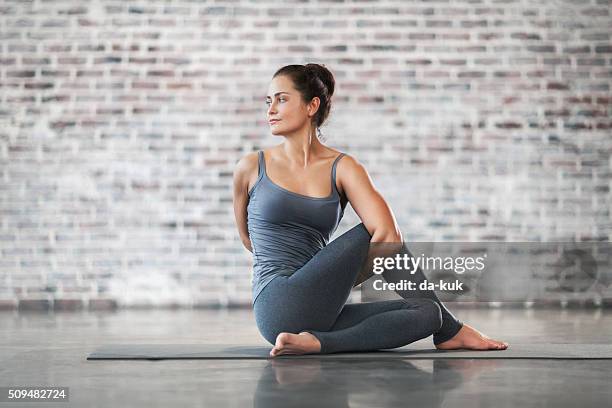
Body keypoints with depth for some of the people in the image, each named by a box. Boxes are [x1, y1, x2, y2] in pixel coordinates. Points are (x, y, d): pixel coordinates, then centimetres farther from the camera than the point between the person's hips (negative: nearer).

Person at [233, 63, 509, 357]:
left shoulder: (342, 168, 3)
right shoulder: (251, 167, 3)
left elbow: (389, 234, -10)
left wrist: (332, 282, -8)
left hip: (321, 312, 3)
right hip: (278, 306, -3)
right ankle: (448, 329, -1)